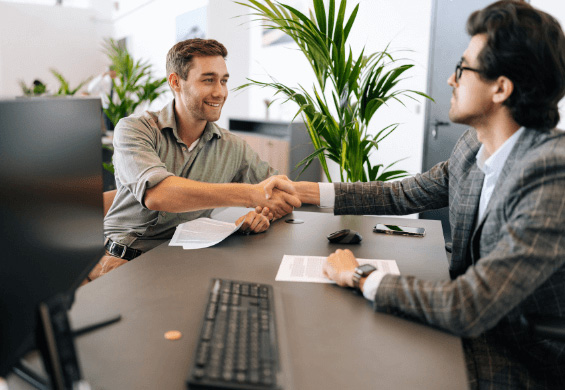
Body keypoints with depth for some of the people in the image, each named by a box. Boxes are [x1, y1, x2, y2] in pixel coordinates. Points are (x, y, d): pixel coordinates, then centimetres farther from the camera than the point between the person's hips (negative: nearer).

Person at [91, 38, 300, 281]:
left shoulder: (233, 149, 5)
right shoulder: (133, 130, -7)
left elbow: (284, 193, 13)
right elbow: (156, 194, -25)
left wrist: (265, 211, -14)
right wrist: (251, 194, -32)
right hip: (121, 259, -2)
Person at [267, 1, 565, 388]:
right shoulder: (474, 145, -3)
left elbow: (466, 309, -35)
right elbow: (401, 195, 9)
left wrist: (360, 276, -22)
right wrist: (302, 191, 4)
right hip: (476, 326, 6)